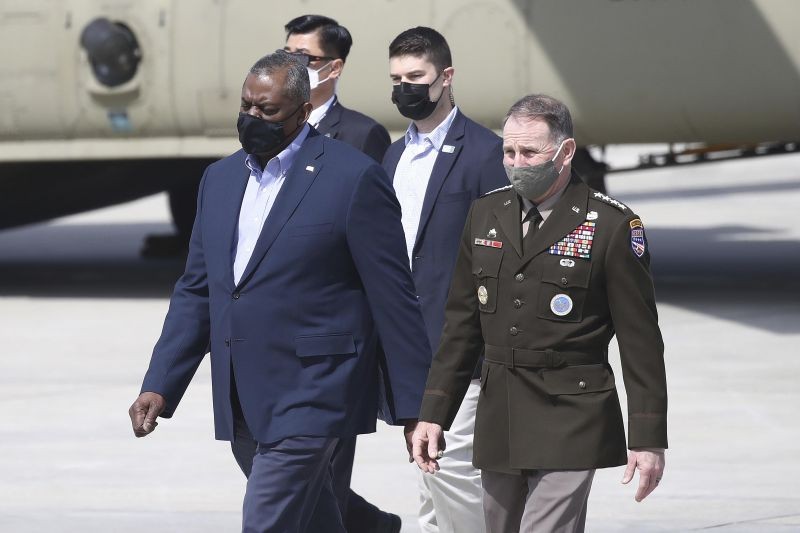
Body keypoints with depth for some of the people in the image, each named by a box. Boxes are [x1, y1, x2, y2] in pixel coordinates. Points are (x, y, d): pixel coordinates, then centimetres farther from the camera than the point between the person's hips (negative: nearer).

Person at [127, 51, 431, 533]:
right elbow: (196, 291, 16)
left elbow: (394, 300, -7)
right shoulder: (221, 178, 12)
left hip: (312, 397, -7)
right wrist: (159, 387, 7)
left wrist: (414, 411, -7)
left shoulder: (354, 178, -8)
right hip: (247, 401, 7)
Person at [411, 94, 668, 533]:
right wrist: (433, 414, 9)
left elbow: (640, 341, -5)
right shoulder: (486, 215, 10)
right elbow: (461, 326, 14)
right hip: (497, 424, 6)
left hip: (570, 426, -6)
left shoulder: (612, 226, -7)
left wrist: (648, 438, -7)